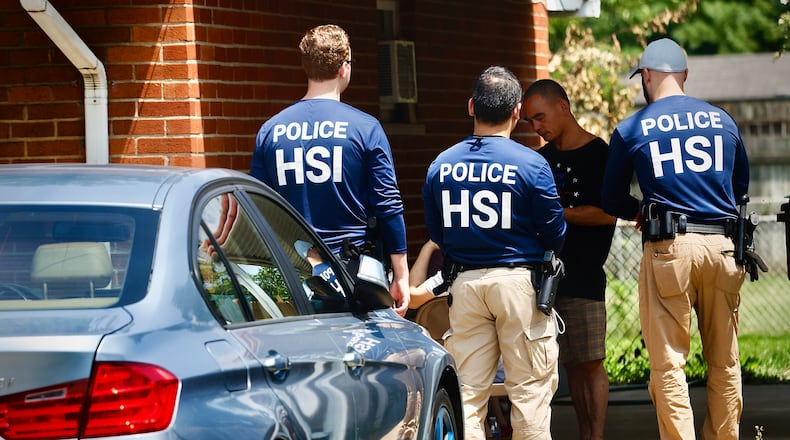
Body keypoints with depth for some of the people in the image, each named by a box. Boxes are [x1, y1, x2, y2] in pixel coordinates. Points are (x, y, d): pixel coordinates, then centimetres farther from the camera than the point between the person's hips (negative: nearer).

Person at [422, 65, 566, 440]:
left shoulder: (441, 166, 2)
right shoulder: (531, 164, -9)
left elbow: (436, 234, 9)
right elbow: (555, 235, -3)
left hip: (464, 283, 3)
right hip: (518, 282, -3)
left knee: (467, 393, 6)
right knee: (530, 389, 3)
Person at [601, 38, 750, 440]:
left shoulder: (631, 129, 2)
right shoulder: (722, 121, 11)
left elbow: (612, 201, 9)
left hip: (669, 248, -3)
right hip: (722, 247, 3)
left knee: (668, 365, -1)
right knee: (724, 362, 10)